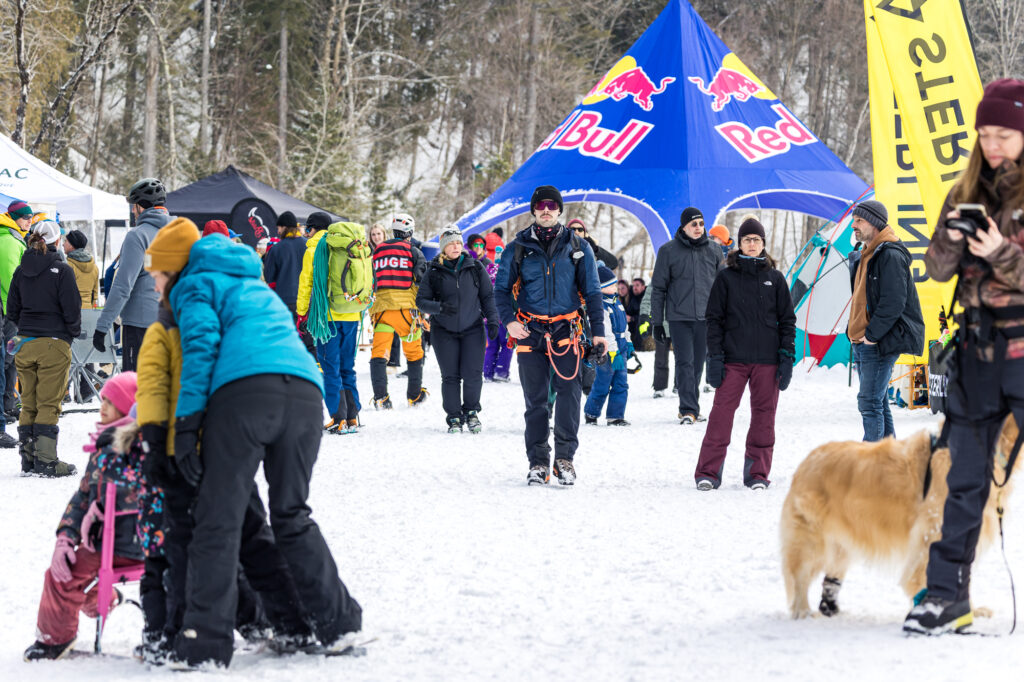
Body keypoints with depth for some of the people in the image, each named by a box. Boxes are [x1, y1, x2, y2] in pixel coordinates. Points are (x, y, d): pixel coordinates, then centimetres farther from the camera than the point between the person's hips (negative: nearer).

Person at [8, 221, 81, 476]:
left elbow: (12, 310, 10)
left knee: (28, 404, 11)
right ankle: (45, 460, -3)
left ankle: (28, 459, 13)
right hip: (54, 343, -5)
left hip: (25, 343, 5)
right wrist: (73, 333, 7)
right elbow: (72, 309, -10)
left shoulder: (21, 270, 6)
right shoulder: (61, 270, -10)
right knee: (49, 405, -1)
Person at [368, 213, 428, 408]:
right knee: (414, 352, 13)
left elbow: (370, 283, 20)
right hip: (406, 307, -2)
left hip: (381, 307, 2)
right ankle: (415, 395, 20)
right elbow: (422, 279, -2)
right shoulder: (414, 252, 3)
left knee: (379, 353, -2)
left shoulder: (377, 252, 16)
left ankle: (380, 397, -14)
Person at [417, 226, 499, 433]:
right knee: (450, 376, -1)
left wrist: (492, 320, -2)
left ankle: (471, 411, 13)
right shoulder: (433, 271, 1)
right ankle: (454, 418, 10)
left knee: (473, 374, -9)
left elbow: (487, 296, 9)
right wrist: (440, 307, -19)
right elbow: (421, 301, 0)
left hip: (472, 329, 0)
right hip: (444, 331, 0)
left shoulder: (475, 268, 3)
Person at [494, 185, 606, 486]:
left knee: (569, 393, -12)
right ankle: (538, 461, 9)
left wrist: (597, 332, 2)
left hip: (565, 330, 0)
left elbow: (591, 292, 10)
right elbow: (501, 288, 11)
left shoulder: (577, 247, 7)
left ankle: (565, 456, -2)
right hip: (530, 333, 1)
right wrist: (509, 320, -6)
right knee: (535, 399, 2)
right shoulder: (519, 247, 7)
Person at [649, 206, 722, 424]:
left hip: (705, 317, 3)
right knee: (685, 363, -10)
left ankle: (691, 408, 16)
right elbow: (658, 288, 4)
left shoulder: (714, 250, 8)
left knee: (697, 364, 7)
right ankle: (688, 410, -12)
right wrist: (656, 322, 1)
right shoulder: (668, 251, 1)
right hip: (679, 317, -2)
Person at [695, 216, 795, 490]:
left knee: (764, 415, 2)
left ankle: (757, 473, 10)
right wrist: (715, 357, -4)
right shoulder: (726, 278, 5)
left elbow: (788, 320, 10)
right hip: (733, 359, -1)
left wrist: (787, 357, 2)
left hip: (767, 360, 2)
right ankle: (708, 472, -4)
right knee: (722, 412, -7)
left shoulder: (775, 279, 8)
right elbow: (714, 319, 4)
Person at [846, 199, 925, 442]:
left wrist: (872, 335, -18)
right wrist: (854, 331, 14)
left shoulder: (891, 255, -14)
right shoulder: (862, 256, 16)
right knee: (877, 401, 14)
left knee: (870, 403, -11)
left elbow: (893, 302, -20)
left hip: (881, 343, -10)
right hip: (862, 341, 10)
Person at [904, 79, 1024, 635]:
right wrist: (950, 238, -10)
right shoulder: (967, 192, 12)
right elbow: (937, 271, 9)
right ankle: (948, 593, 9)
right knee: (964, 477, 6)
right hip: (977, 348, 5)